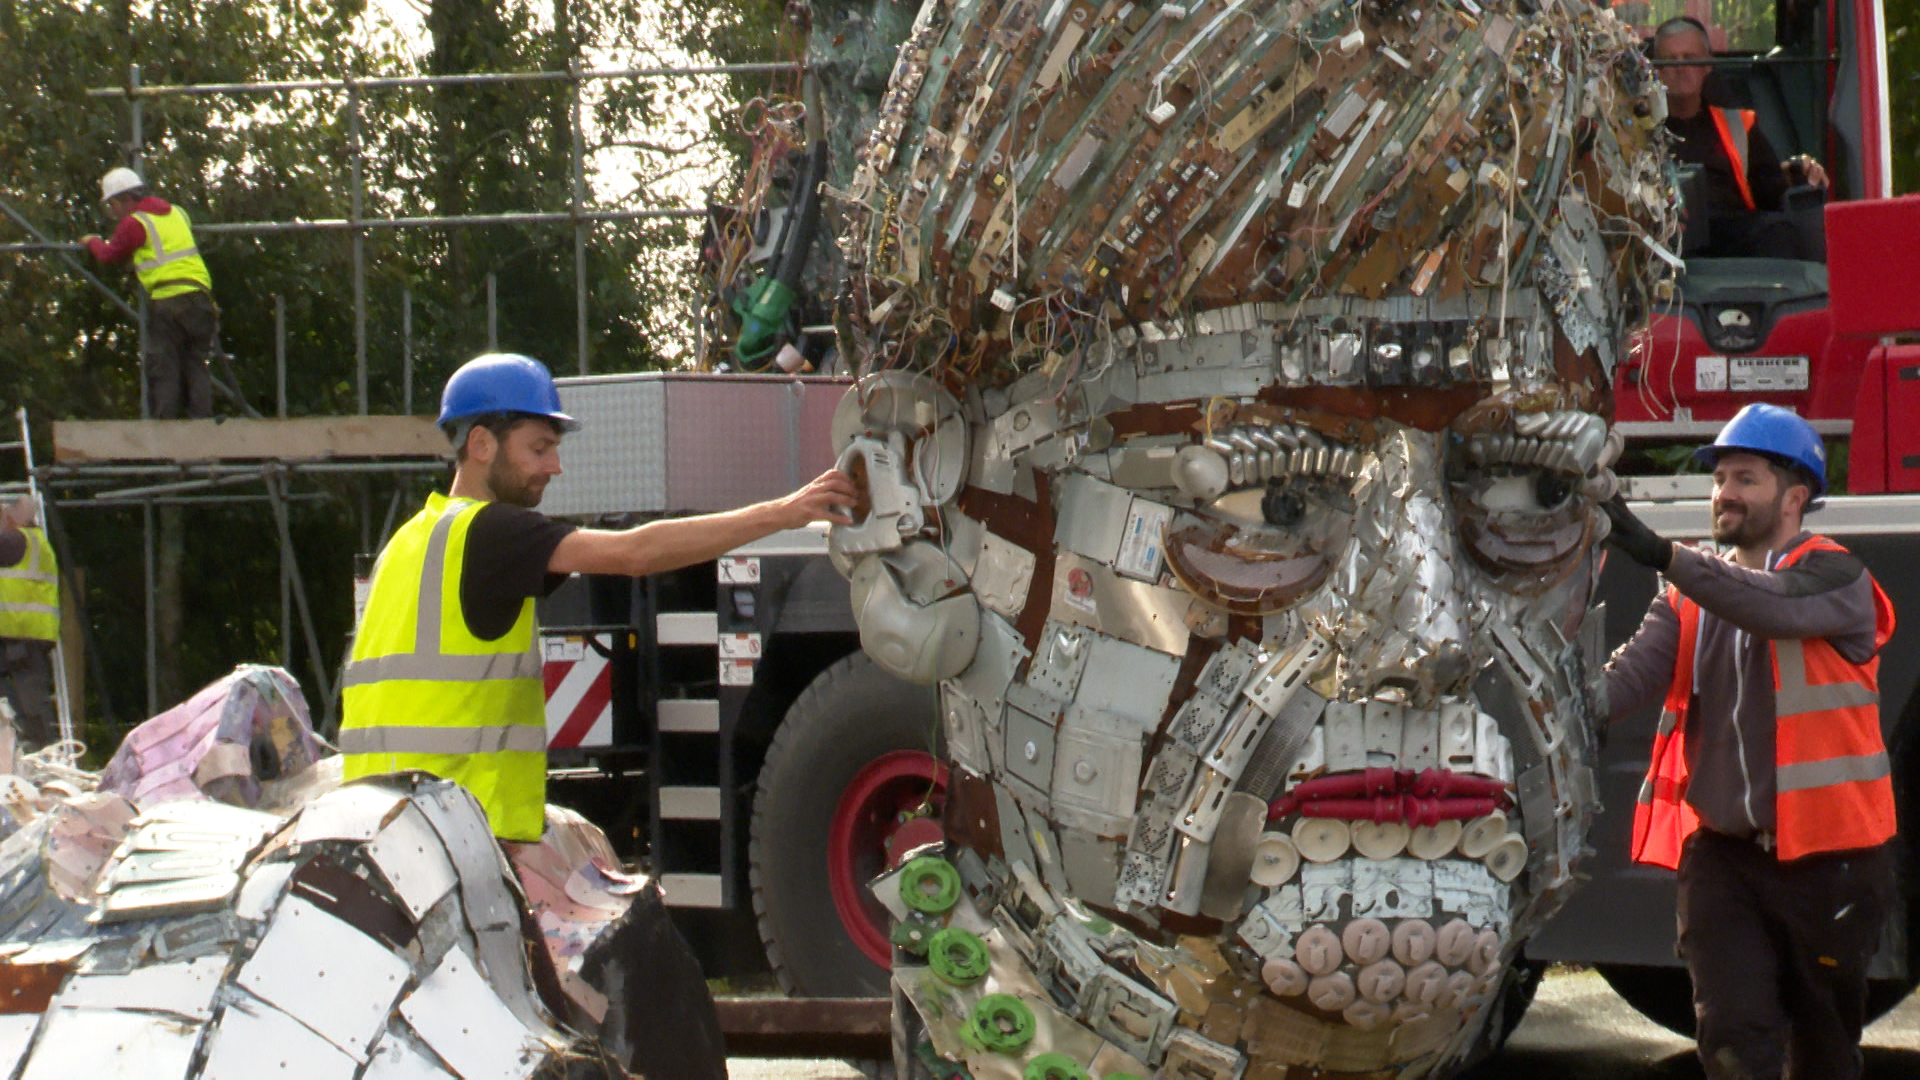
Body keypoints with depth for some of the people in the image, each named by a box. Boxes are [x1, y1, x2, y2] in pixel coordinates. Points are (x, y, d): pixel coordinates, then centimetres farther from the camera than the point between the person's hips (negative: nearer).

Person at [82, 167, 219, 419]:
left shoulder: (135, 223, 0)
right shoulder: (178, 212, 20)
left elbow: (110, 254, 13)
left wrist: (93, 242, 34)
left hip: (168, 301, -6)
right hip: (199, 297, 6)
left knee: (162, 369, -3)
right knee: (195, 365, 8)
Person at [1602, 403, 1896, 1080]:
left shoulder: (1836, 579, -5)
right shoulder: (1691, 596, 11)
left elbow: (1775, 606, -28)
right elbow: (1635, 674, -4)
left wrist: (1662, 555, -39)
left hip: (1825, 853, -4)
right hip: (1722, 852, 4)